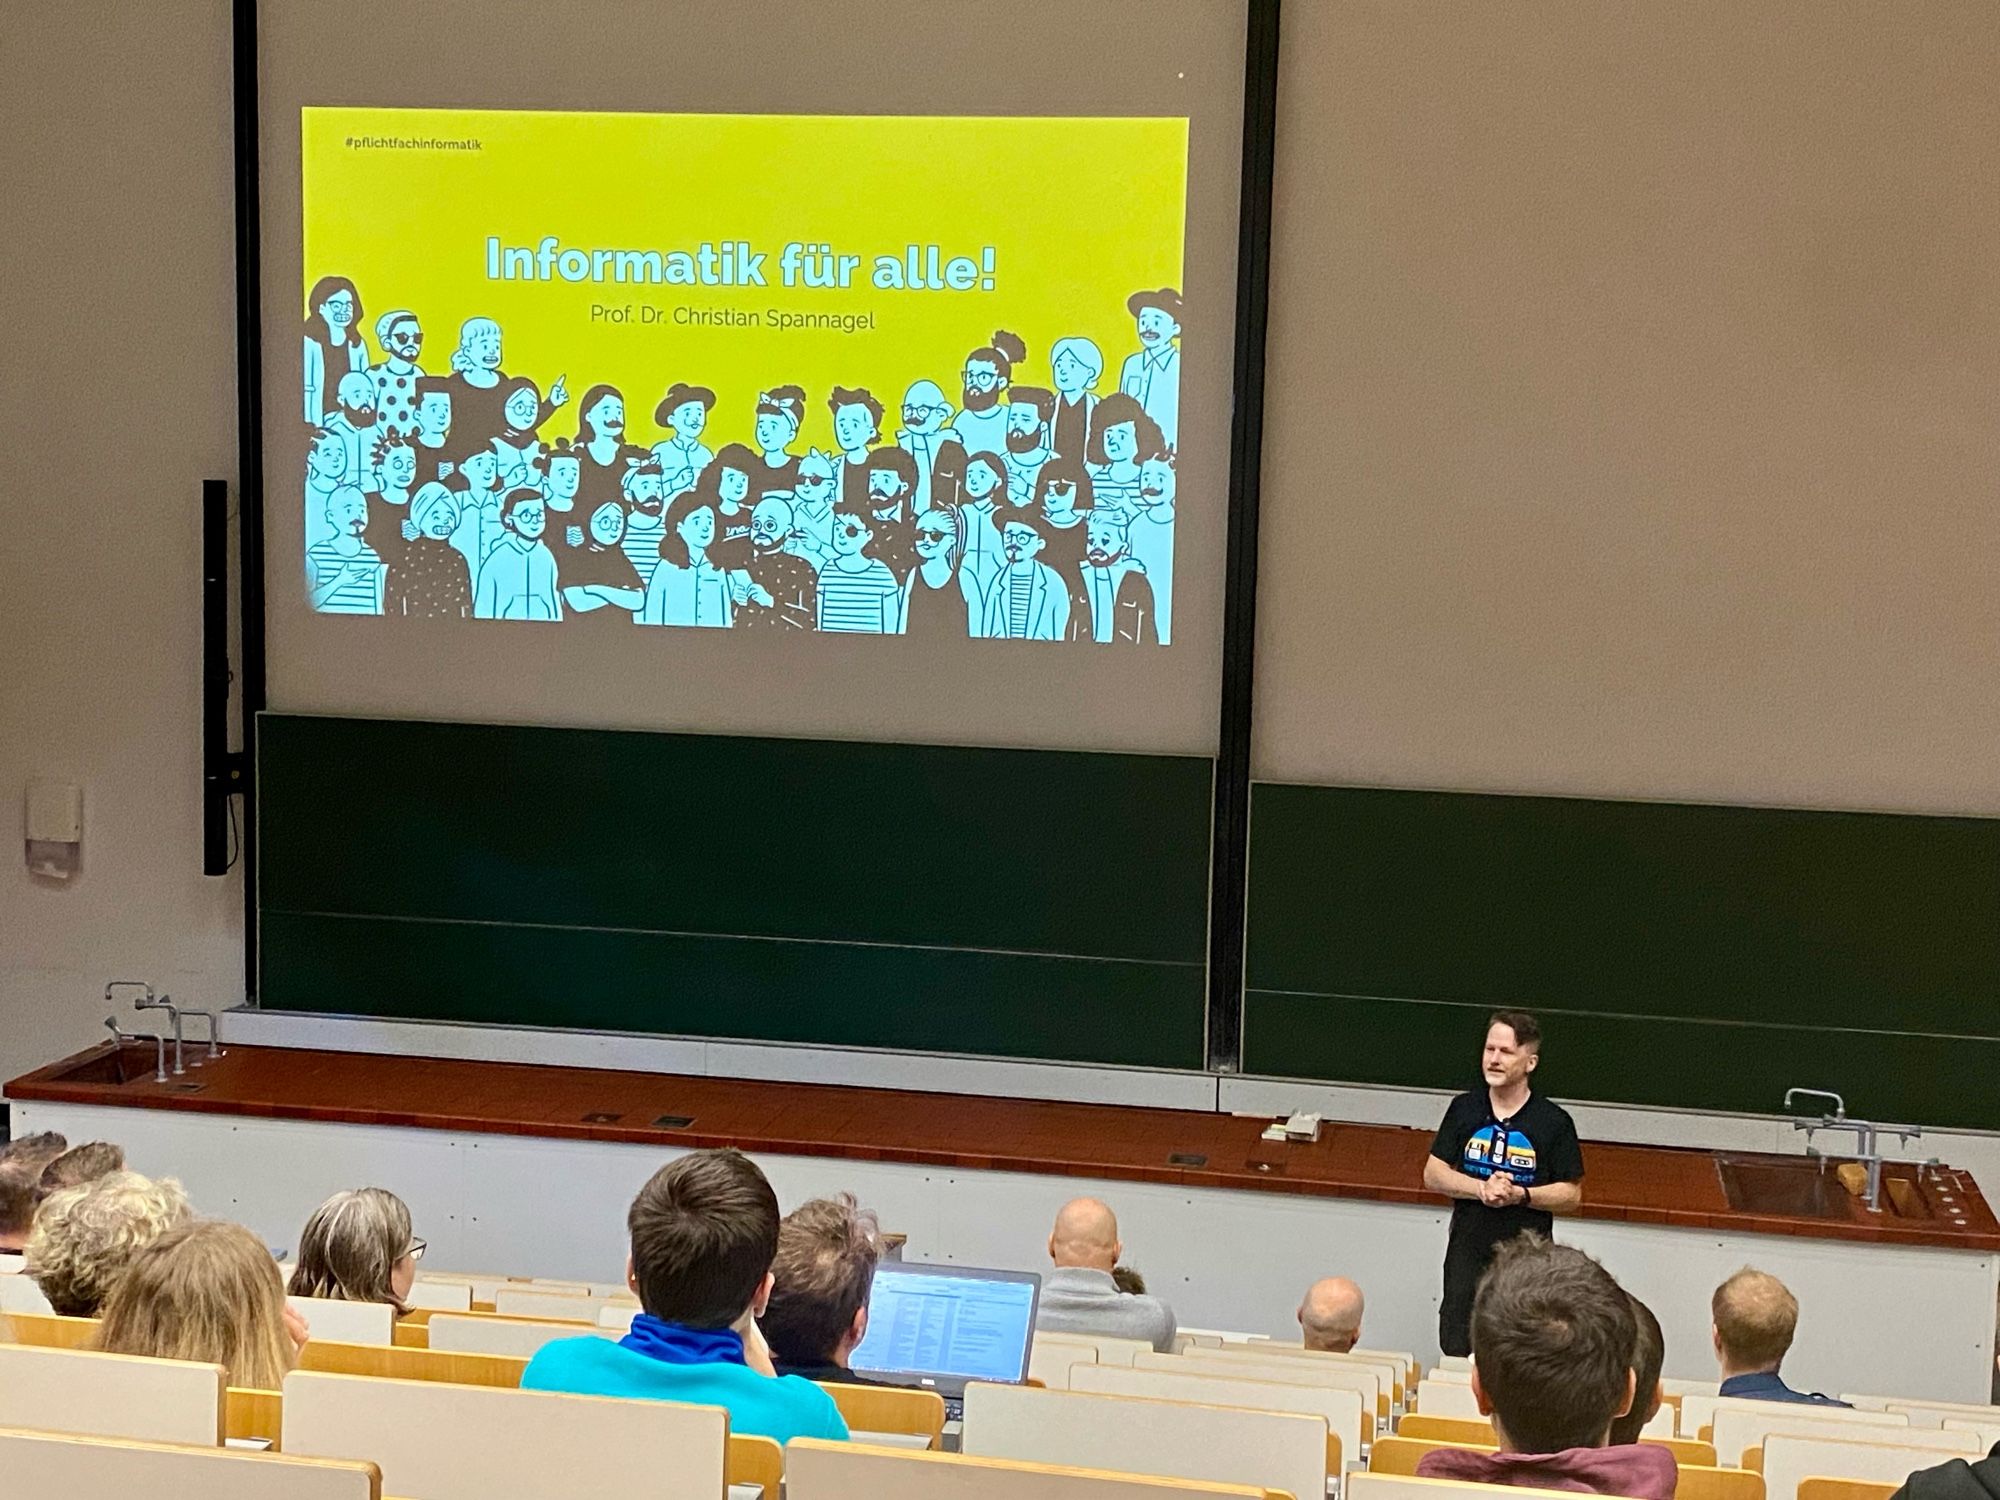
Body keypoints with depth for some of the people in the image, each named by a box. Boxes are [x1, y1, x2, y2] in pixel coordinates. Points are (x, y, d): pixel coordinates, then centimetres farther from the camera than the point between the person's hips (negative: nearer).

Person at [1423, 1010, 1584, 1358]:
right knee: (1456, 1351, 7)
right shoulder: (1464, 1109, 4)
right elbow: (1433, 1174, 4)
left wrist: (1520, 1195, -19)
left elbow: (1571, 1195, -2)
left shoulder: (1554, 1122, -4)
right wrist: (1482, 1189, -14)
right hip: (1467, 1253, 3)